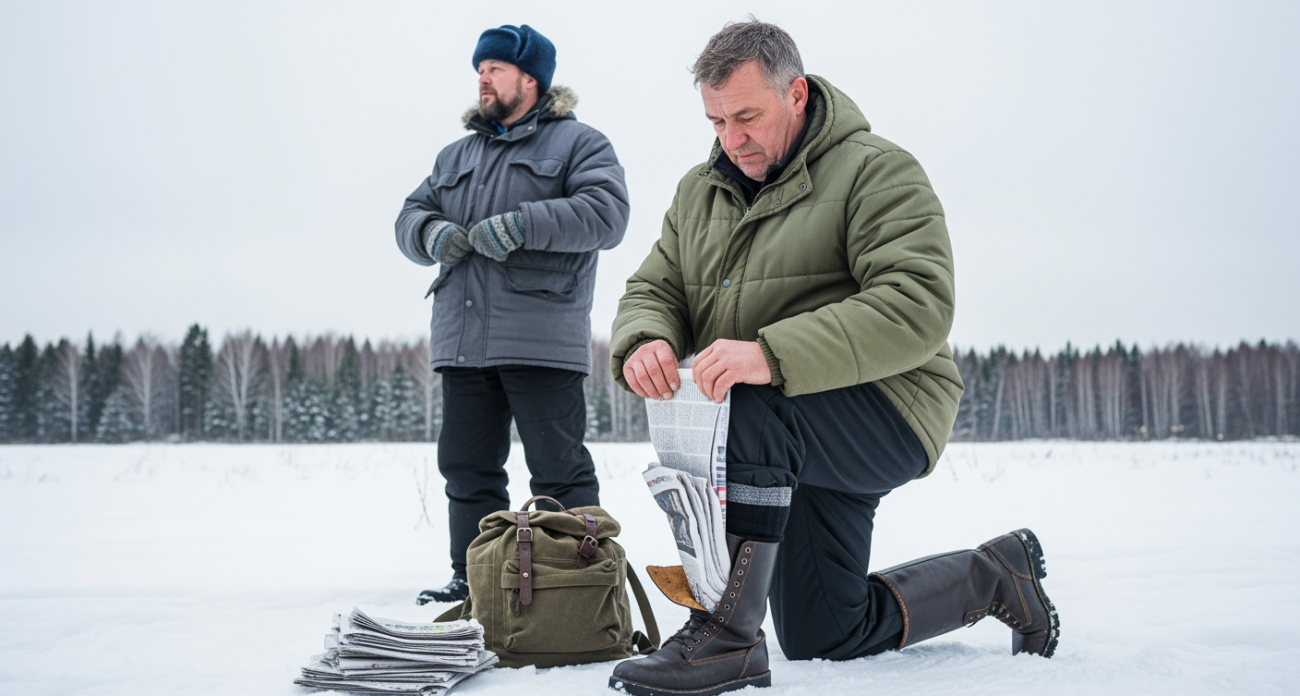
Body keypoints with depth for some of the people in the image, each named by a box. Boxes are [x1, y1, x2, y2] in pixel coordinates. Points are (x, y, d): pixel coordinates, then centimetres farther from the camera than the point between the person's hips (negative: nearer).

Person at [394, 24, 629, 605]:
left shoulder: (578, 143, 5)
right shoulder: (457, 156, 25)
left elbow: (606, 213, -11)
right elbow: (411, 217, 20)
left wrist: (521, 225, -19)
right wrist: (433, 234, -4)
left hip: (541, 339, -6)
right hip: (461, 340, 6)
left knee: (559, 470, -3)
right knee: (467, 468, 9)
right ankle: (473, 583, 18)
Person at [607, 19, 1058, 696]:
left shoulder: (876, 170, -12)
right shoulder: (699, 191, 10)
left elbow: (917, 309, -26)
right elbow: (652, 289, 7)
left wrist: (773, 354, -38)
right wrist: (646, 340, -21)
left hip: (884, 414, -7)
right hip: (791, 446, 8)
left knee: (748, 414, -37)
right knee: (822, 638, 12)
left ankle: (728, 637, -28)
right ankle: (992, 576, 32)